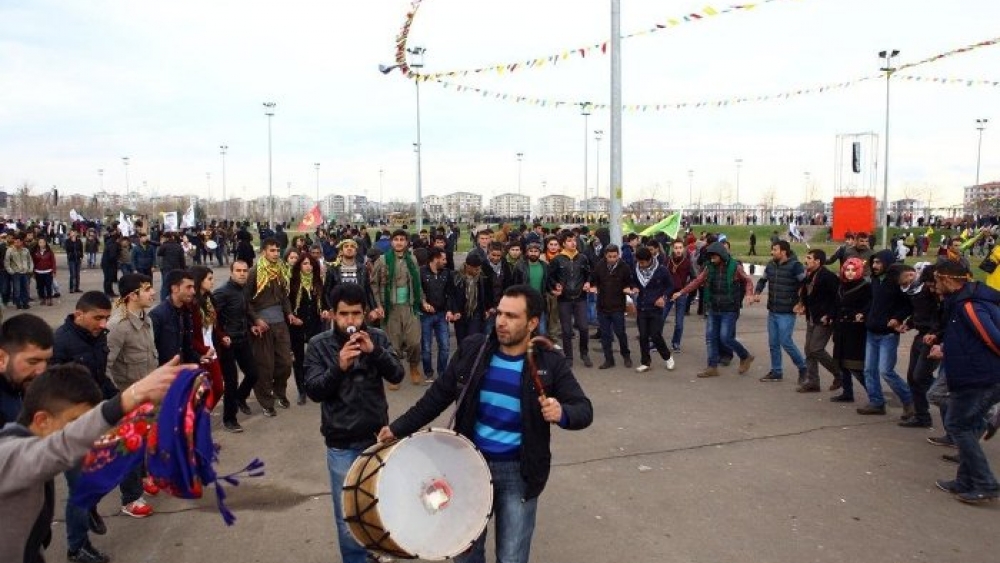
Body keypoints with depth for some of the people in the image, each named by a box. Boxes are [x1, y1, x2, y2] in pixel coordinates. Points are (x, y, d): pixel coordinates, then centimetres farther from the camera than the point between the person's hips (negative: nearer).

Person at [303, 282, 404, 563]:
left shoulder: (377, 337, -3)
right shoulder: (319, 345, -7)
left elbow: (397, 375, -11)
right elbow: (313, 391, -13)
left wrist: (374, 351, -26)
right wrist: (339, 366, -29)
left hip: (377, 437, 2)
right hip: (341, 444, -1)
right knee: (347, 516, 7)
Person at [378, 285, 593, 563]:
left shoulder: (550, 363, -13)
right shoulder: (472, 349, -6)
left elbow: (584, 410, -14)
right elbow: (438, 396, 1)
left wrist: (561, 413, -36)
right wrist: (399, 428, 0)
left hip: (518, 472, -2)